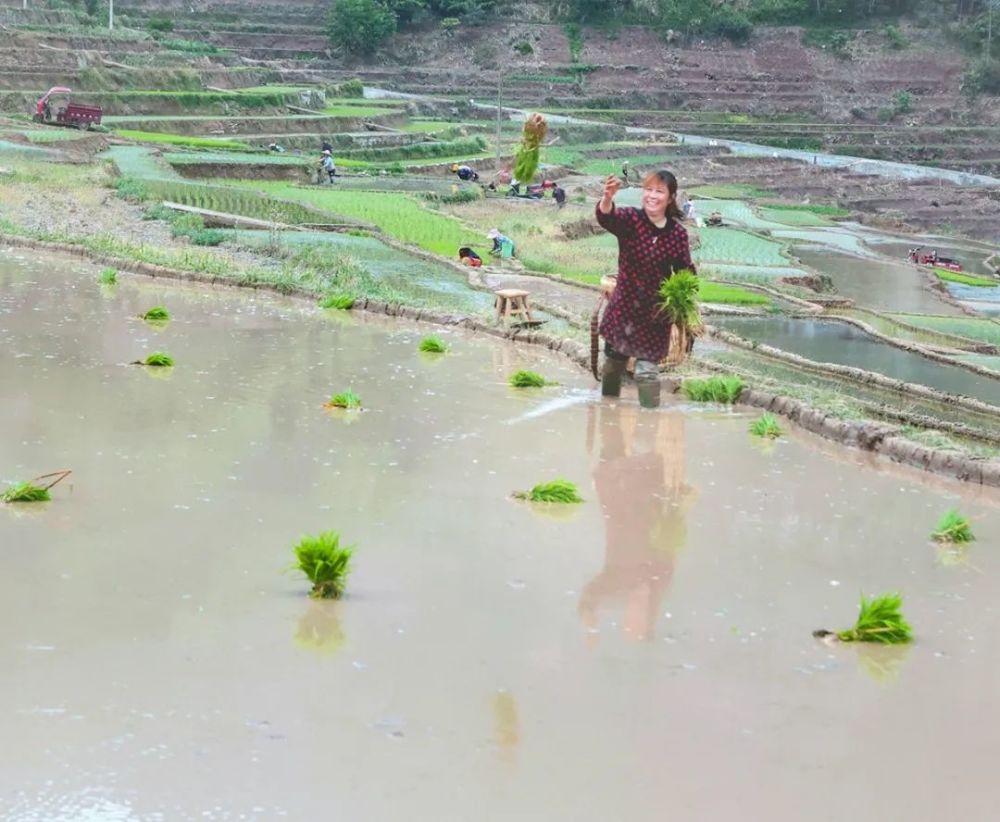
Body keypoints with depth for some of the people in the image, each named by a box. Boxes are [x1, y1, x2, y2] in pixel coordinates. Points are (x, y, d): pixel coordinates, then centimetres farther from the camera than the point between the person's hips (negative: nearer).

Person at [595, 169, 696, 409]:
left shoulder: (678, 233, -6)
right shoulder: (630, 220, -10)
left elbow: (685, 273, 4)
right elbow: (606, 218, -32)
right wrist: (608, 198, -55)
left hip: (656, 314, -1)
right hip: (623, 306, 1)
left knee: (647, 370, -8)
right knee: (613, 363, 16)